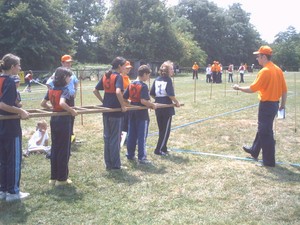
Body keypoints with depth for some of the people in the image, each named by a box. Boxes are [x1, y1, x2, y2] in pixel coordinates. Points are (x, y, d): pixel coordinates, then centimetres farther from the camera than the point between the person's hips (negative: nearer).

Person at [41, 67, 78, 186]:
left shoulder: (51, 90, 7)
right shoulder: (65, 90, -15)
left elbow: (43, 104, 11)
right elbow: (62, 103, -33)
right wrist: (72, 111, -21)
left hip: (54, 120, 7)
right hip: (64, 120, -7)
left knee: (54, 148, 14)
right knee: (64, 149, 2)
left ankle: (53, 177, 21)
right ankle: (62, 178, 10)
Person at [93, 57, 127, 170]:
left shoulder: (105, 76, 9)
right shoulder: (118, 77, -13)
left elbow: (95, 90, 11)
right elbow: (118, 92, -29)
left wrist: (103, 101, 15)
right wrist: (123, 106, -19)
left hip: (106, 110, 7)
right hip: (116, 111, -7)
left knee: (107, 137, 13)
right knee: (115, 138, 2)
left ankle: (108, 164, 19)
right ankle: (115, 165, 9)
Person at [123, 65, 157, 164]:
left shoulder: (131, 84, 5)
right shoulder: (144, 86, -15)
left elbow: (124, 98, 5)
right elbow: (143, 100, -25)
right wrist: (152, 105, -11)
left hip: (132, 112, 7)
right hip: (142, 114, -7)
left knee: (131, 135, 15)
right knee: (142, 137, 1)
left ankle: (130, 154, 25)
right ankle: (142, 158, 6)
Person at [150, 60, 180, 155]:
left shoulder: (157, 79, 6)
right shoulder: (168, 80, -12)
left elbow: (151, 94, 6)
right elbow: (171, 94, -20)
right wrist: (176, 102, -6)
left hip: (158, 107, 6)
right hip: (167, 108, -6)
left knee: (161, 129, 17)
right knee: (166, 130, 5)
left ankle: (163, 148, 25)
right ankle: (159, 149, 5)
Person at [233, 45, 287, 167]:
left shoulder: (264, 71, -19)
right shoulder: (278, 70, 6)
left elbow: (252, 89, -19)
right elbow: (284, 89, 9)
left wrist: (239, 88, -4)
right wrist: (283, 103, 18)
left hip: (266, 104, -9)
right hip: (275, 103, 9)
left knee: (266, 132, 1)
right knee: (262, 129, 23)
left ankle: (269, 161, 8)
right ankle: (254, 150, 40)